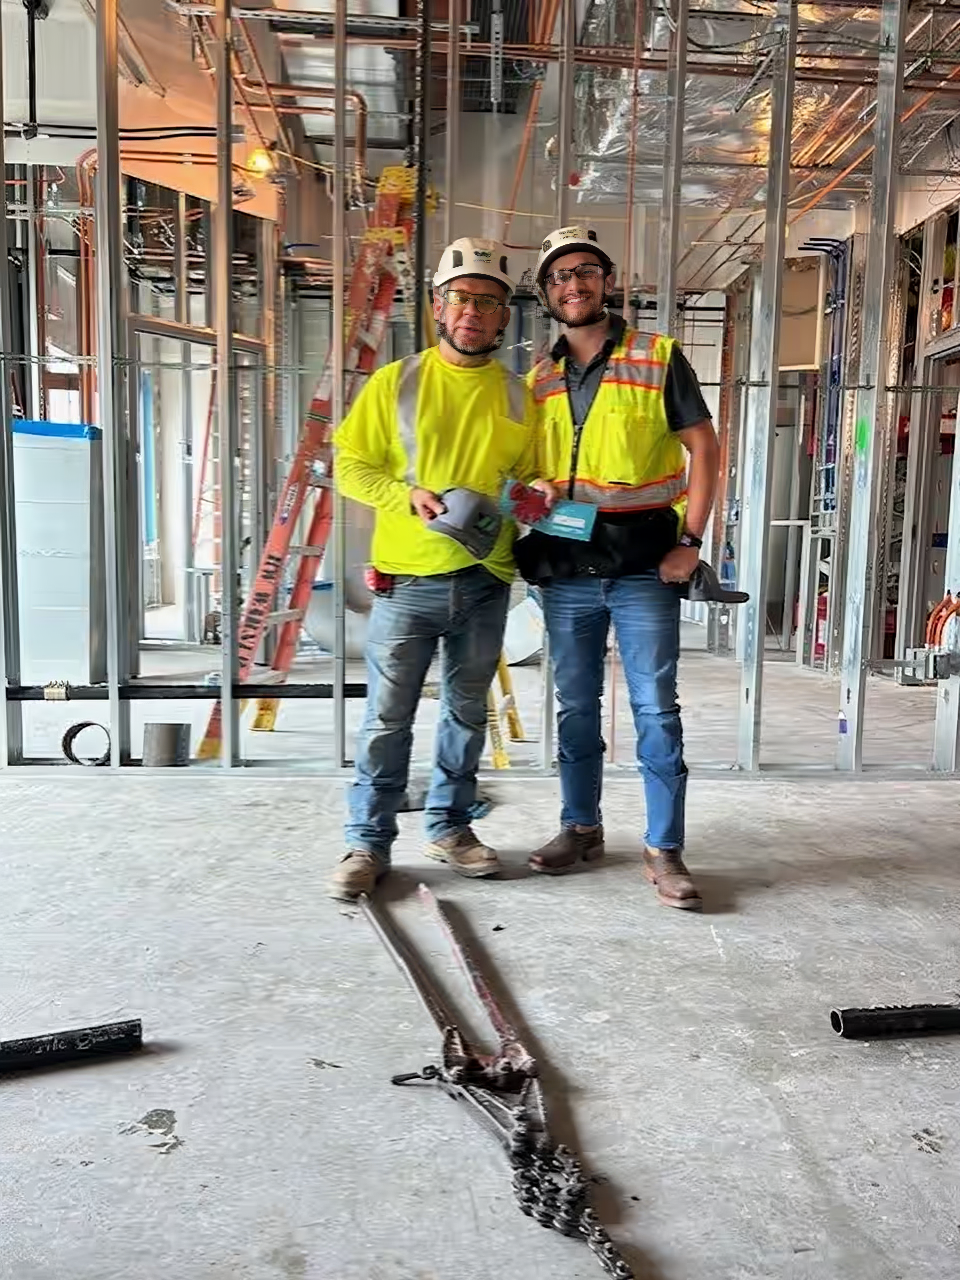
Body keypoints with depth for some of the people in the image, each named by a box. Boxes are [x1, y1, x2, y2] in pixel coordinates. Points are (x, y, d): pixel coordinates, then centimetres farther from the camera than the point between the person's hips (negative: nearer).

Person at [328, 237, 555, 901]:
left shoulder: (518, 395, 8)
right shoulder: (396, 382, 1)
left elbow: (526, 475, 15)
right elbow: (351, 469, 0)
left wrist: (535, 492, -8)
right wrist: (411, 496, -16)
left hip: (485, 582, 3)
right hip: (407, 578, -3)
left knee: (468, 712, 14)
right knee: (388, 718, 2)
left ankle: (449, 826, 30)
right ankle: (369, 843, 15)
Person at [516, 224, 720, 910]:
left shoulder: (659, 358, 1)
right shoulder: (539, 379, 12)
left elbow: (704, 447, -1)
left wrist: (690, 539, -9)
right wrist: (526, 528, 1)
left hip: (643, 568, -3)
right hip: (565, 570, 4)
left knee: (656, 710, -1)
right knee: (576, 708, 12)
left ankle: (665, 850, 9)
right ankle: (581, 827, 26)